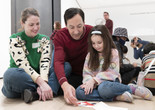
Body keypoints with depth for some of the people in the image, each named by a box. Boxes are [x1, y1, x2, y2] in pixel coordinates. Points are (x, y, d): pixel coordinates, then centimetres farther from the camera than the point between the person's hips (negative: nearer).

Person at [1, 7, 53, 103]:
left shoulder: (44, 40, 6)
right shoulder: (15, 39, -5)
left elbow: (45, 62, -8)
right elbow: (23, 64, -18)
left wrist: (43, 82, -29)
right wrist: (41, 83, -32)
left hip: (40, 78, 3)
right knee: (11, 74, -38)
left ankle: (34, 93, -29)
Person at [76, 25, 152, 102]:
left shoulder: (113, 53, 0)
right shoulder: (90, 55, 11)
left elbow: (111, 72, -9)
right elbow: (86, 73, 5)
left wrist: (94, 80, -20)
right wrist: (89, 81, -18)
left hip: (110, 82, -4)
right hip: (96, 85, 4)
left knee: (103, 88, -41)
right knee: (79, 91, -28)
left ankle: (132, 88, -15)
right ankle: (116, 97, -25)